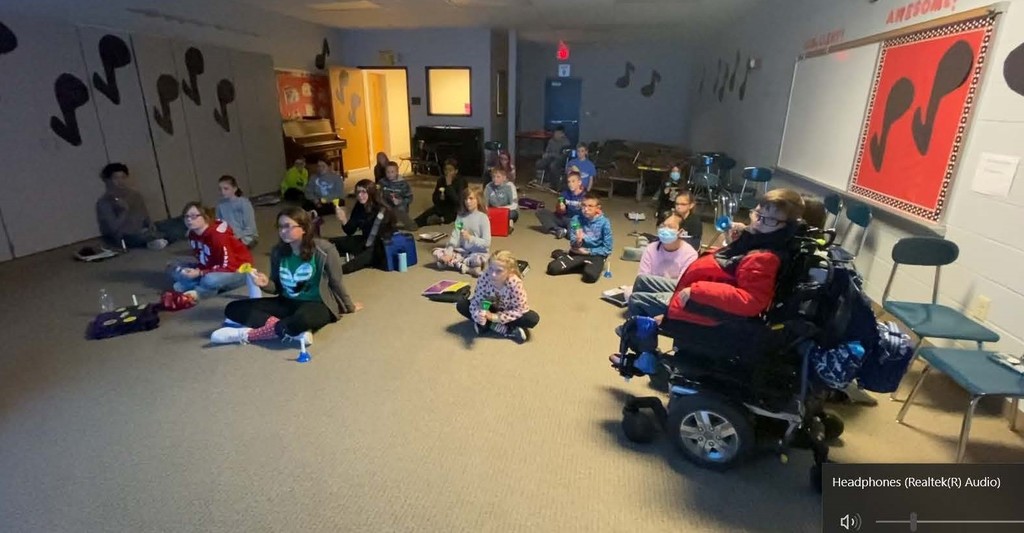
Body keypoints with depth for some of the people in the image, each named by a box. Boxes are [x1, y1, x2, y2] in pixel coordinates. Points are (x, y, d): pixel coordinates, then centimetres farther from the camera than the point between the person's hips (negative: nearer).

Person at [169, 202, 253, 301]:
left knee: (210, 280, -38)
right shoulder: (192, 234, -2)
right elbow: (203, 261, 6)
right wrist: (196, 270, -15)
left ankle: (197, 292, -9)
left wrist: (200, 273, -27)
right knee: (175, 270, 4)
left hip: (239, 270, -9)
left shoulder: (217, 235, -26)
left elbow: (228, 267, -26)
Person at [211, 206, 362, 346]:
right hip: (287, 303, 6)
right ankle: (293, 331, -27)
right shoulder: (278, 251, 0)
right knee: (233, 309, -10)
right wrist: (266, 284, -12)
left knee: (302, 319, -43)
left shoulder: (323, 250, -16)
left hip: (317, 305, -6)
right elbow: (277, 288, 10)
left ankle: (248, 334, -20)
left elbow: (336, 283, -3)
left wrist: (349, 307, 8)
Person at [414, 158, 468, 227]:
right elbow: (434, 199, 7)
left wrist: (449, 185, -25)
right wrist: (439, 197, -16)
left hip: (455, 210, -3)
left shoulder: (461, 181, -10)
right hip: (442, 206, 3)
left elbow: (458, 201, -23)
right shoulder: (441, 180, 3)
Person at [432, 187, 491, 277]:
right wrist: (449, 252, -18)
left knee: (478, 260, -41)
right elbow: (455, 236, -3)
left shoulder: (483, 217, -8)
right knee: (437, 252, -14)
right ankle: (468, 268, -21)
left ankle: (453, 263, -16)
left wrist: (470, 238, -22)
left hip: (478, 252, -5)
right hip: (463, 251, 6)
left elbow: (486, 243, -12)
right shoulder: (460, 216, 5)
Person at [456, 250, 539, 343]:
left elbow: (519, 310, -25)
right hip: (490, 309, 3)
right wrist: (479, 316, -41)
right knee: (461, 304, -21)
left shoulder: (515, 284, -32)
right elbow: (476, 301, -21)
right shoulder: (485, 277, -28)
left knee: (533, 318, -29)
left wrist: (495, 317, -31)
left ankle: (491, 325, -18)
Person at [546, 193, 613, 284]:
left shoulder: (604, 223, -13)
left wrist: (588, 251, -11)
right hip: (578, 253, 3)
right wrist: (577, 241, -26)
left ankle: (589, 267, 1)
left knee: (590, 276, -35)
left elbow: (607, 249, -8)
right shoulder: (576, 220, -6)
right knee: (552, 268, -17)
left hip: (596, 255, -3)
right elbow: (573, 245, -3)